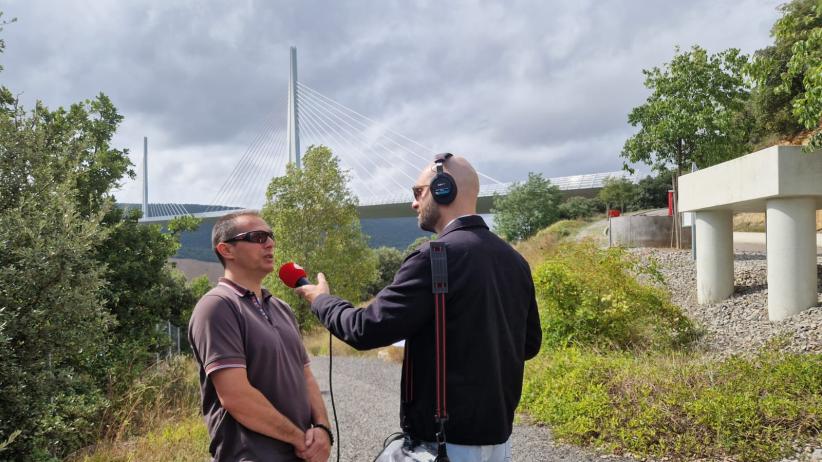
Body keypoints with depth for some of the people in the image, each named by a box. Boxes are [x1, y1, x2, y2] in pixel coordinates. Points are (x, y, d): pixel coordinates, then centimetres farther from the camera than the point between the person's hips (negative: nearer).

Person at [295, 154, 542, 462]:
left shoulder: (436, 257, -19)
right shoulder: (513, 259, 4)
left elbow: (367, 330, -17)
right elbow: (530, 343, 13)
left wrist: (322, 300, 1)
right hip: (497, 432, 7)